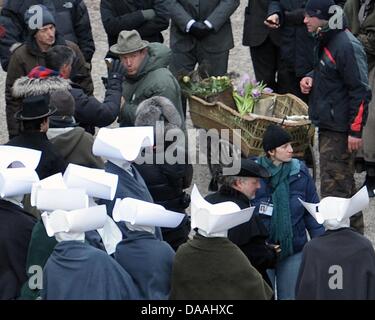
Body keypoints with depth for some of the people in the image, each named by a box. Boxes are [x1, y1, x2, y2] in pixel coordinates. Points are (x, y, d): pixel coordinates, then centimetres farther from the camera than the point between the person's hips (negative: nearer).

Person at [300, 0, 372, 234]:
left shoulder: (347, 46, -20)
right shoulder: (326, 41, 10)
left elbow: (361, 91, -20)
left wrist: (356, 131, -20)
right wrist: (311, 78, 6)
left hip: (340, 130, -10)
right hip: (327, 125, 10)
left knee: (334, 187, -9)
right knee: (345, 183, 19)